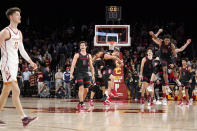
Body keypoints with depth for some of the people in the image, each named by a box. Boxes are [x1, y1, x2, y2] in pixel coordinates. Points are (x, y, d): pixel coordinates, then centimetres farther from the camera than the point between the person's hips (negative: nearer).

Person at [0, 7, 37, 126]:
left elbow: (22, 50, 21)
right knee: (16, 91, -15)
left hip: (15, 65, 9)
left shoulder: (19, 33, 15)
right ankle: (24, 118, -19)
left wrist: (31, 62, 15)